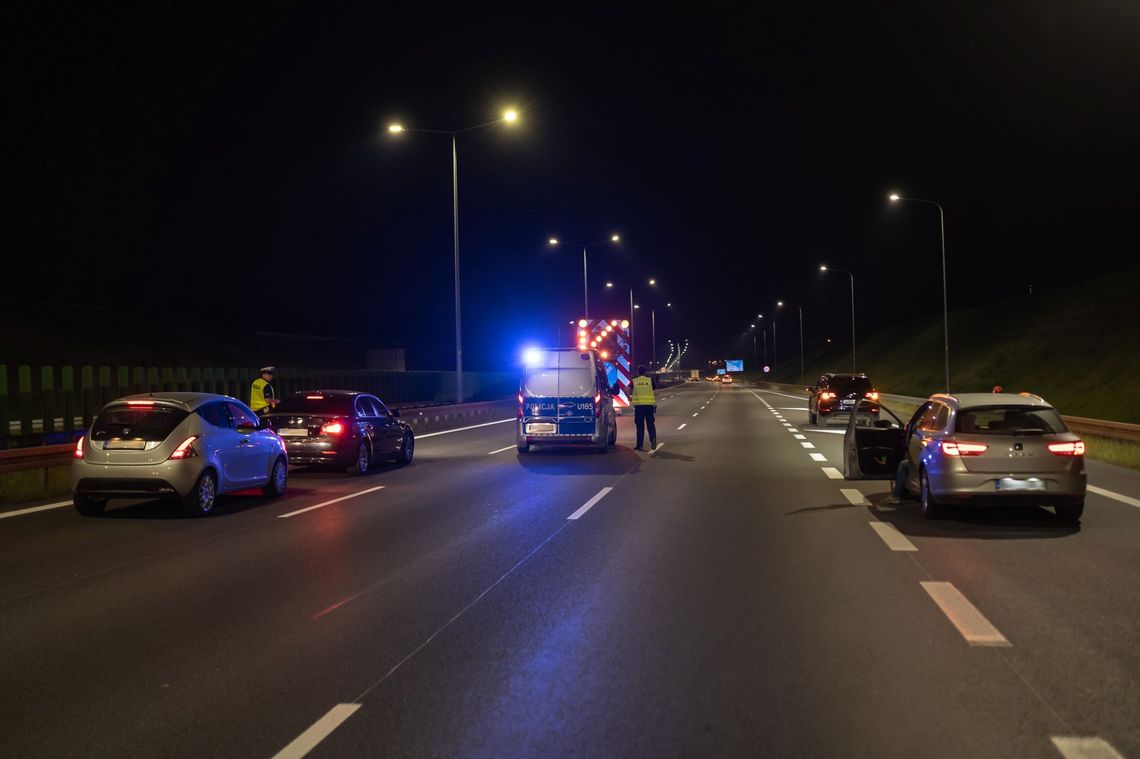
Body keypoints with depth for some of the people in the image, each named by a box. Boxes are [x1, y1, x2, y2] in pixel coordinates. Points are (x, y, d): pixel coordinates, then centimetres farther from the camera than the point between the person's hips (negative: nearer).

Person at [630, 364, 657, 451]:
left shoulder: (634, 381, 5)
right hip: (649, 404, 0)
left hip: (638, 404, 0)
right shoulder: (650, 379, 5)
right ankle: (653, 438, -17)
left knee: (640, 425, 5)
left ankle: (640, 445, 6)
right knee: (650, 423, 8)